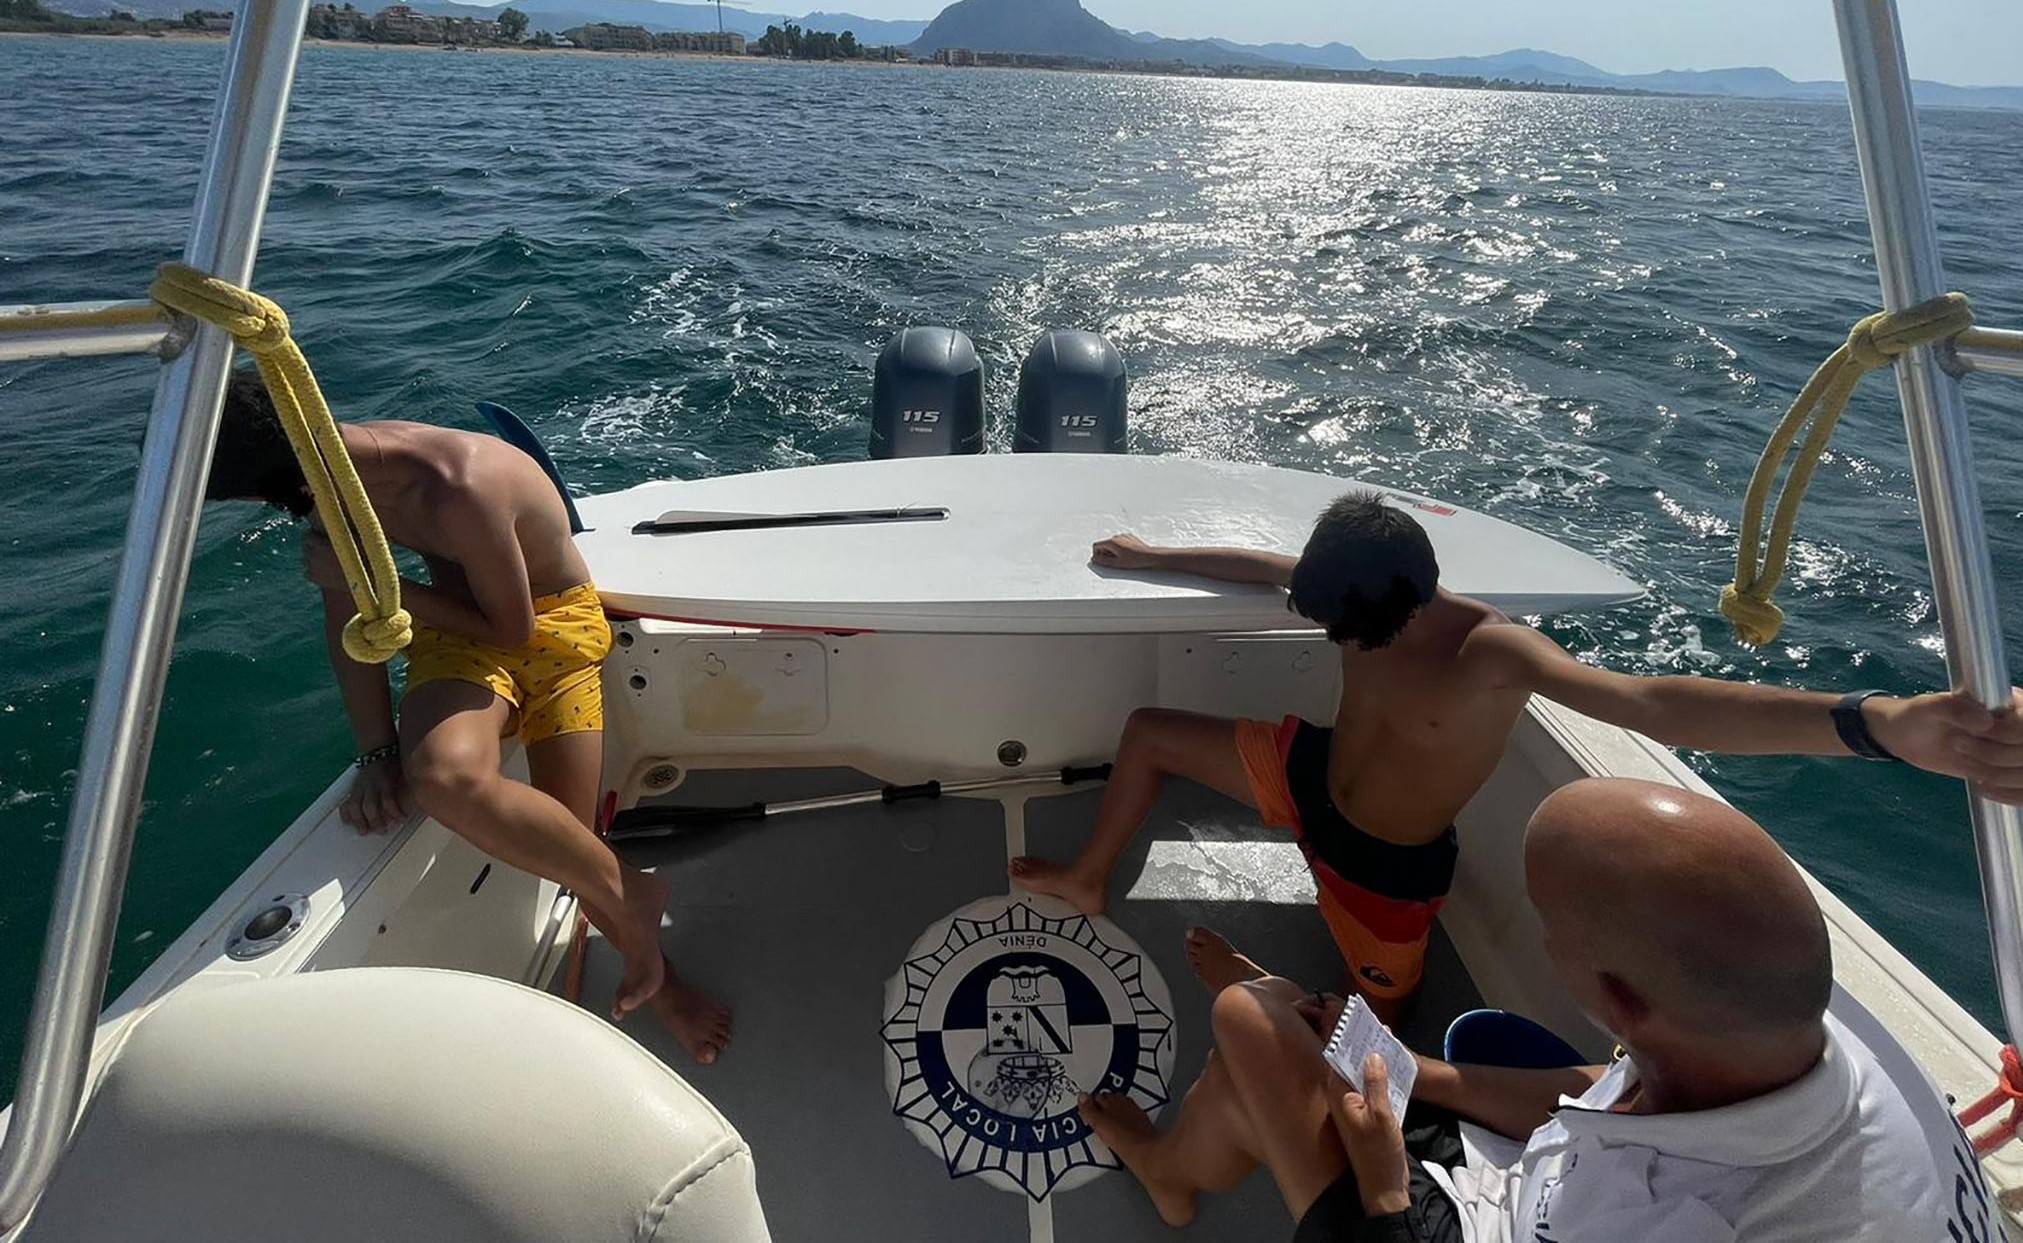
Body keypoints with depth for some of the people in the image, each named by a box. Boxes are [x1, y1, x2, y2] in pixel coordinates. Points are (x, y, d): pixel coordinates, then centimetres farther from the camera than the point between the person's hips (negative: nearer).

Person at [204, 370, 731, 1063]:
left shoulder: (458, 489, -33)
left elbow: (512, 630, -19)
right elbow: (346, 621, -1)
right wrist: (379, 755, -9)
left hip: (552, 622, -4)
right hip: (457, 622, 5)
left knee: (567, 843, -15)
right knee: (442, 775, -26)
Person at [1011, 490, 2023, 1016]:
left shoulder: (1491, 653, -38)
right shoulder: (1359, 592, -20)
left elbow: (1652, 702, -54)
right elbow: (1261, 563, -1)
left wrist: (1876, 723, -69)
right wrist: (1153, 556, 7)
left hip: (1384, 863, -5)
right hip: (1306, 774, 5)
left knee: (1381, 1013, 10)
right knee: (1146, 730, 7)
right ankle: (1087, 881, 31)